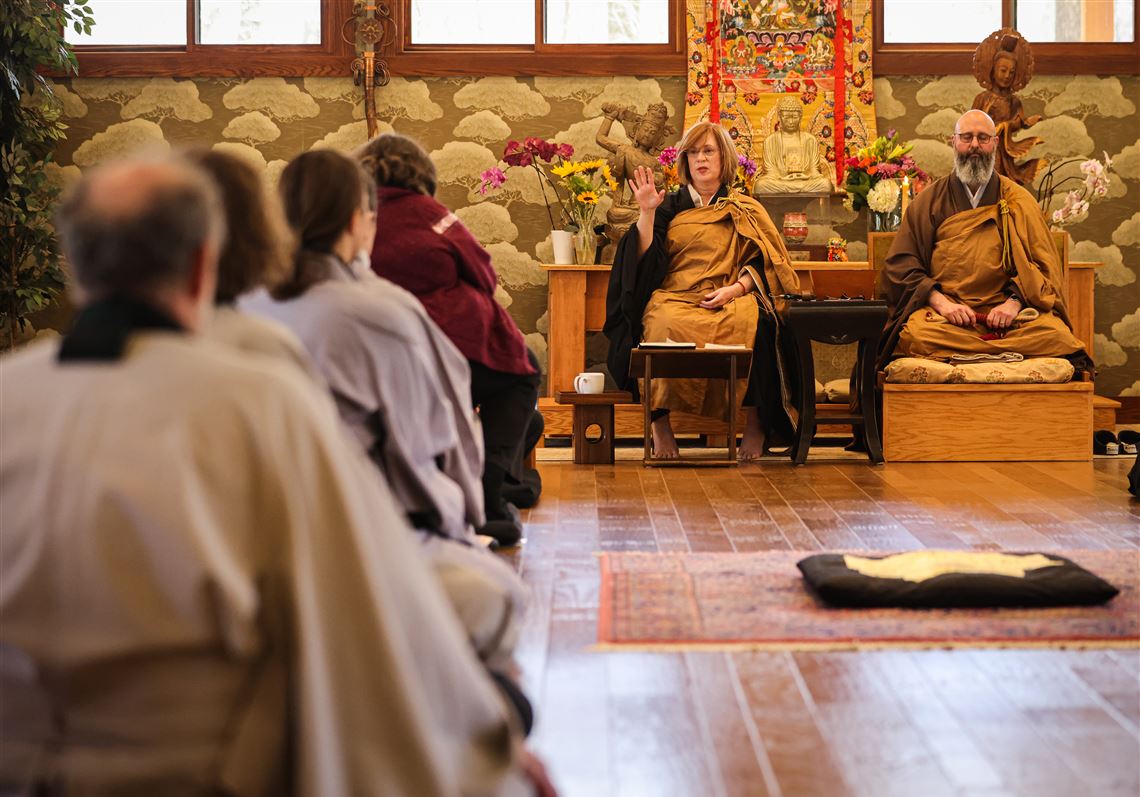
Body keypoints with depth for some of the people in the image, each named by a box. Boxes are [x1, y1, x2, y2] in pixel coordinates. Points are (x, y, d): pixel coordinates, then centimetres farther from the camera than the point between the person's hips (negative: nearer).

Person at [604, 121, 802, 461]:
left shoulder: (745, 210, 19)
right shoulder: (671, 207, 19)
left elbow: (763, 262, 8)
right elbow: (645, 260, 7)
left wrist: (734, 289, -10)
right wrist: (647, 213, -2)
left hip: (731, 302, 0)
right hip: (675, 299, 0)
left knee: (756, 322, -36)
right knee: (668, 327, -37)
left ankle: (756, 421, -24)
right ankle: (660, 421, -26)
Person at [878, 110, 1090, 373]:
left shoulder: (1019, 201, 15)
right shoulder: (929, 201, 14)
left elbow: (1043, 262, 9)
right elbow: (902, 263, 6)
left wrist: (1015, 301, -11)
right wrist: (940, 301, -11)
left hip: (1005, 309, 1)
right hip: (944, 311, -1)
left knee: (1056, 334, -29)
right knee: (914, 335, -35)